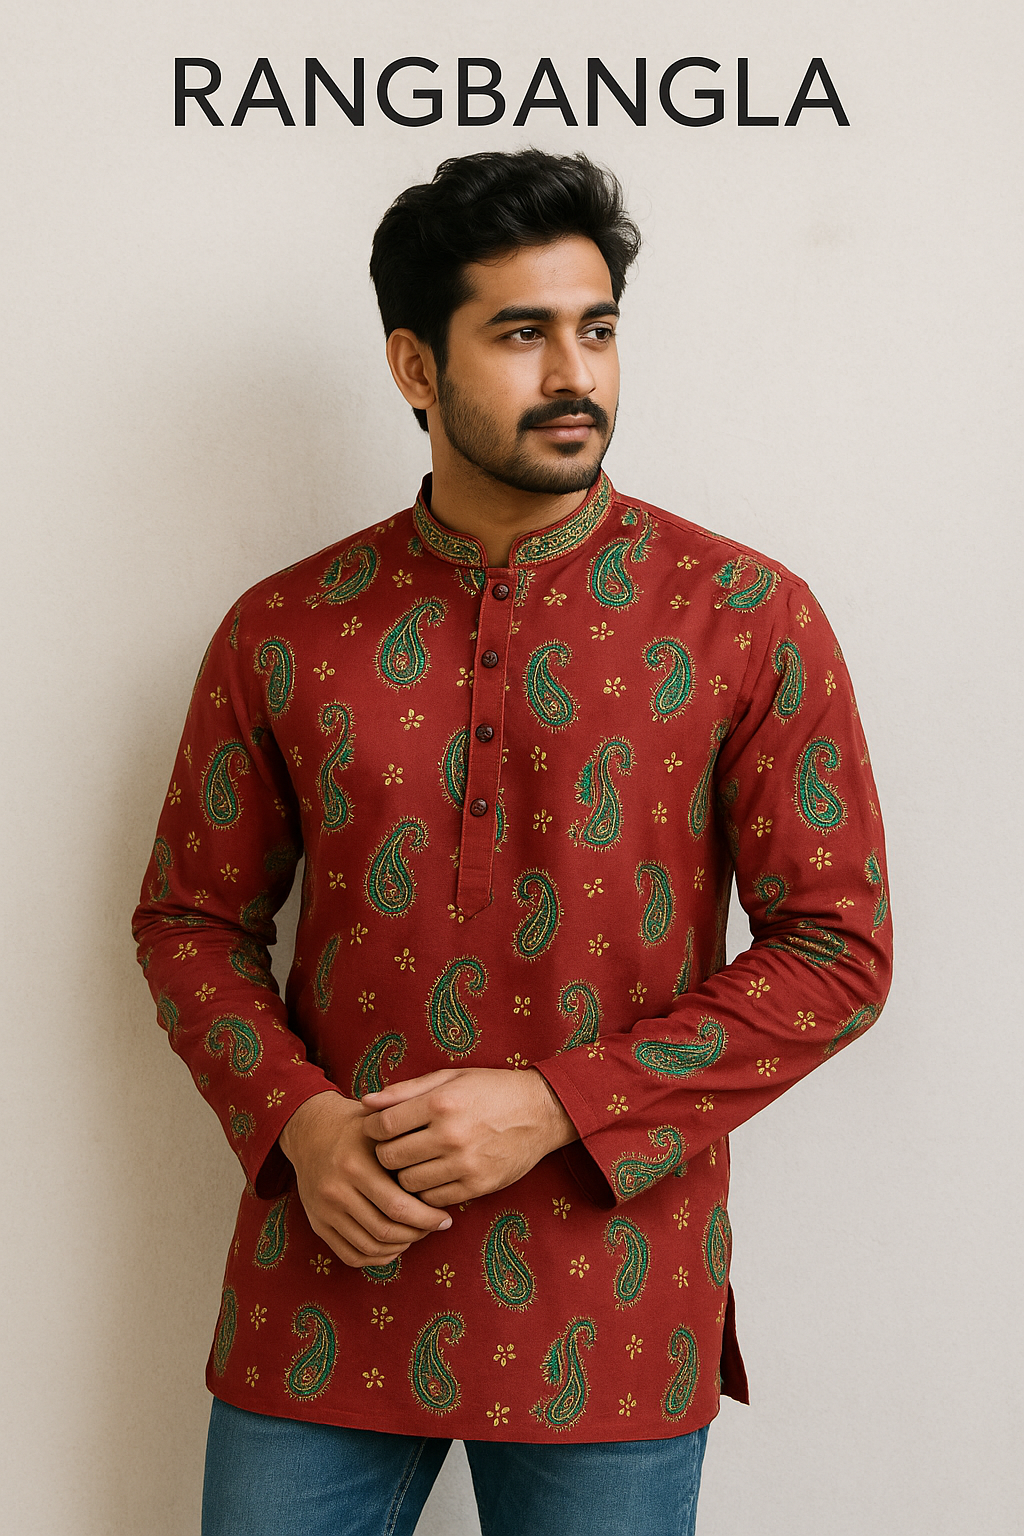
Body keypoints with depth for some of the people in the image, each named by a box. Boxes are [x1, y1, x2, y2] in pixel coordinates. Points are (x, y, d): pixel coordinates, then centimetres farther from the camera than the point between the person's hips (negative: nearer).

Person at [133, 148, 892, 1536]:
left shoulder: (750, 623, -4)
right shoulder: (284, 632, 3)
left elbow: (838, 949, -5)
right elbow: (193, 917, 10)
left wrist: (559, 1109, -14)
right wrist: (295, 1120, -9)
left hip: (611, 1308, -1)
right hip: (328, 1294, 2)